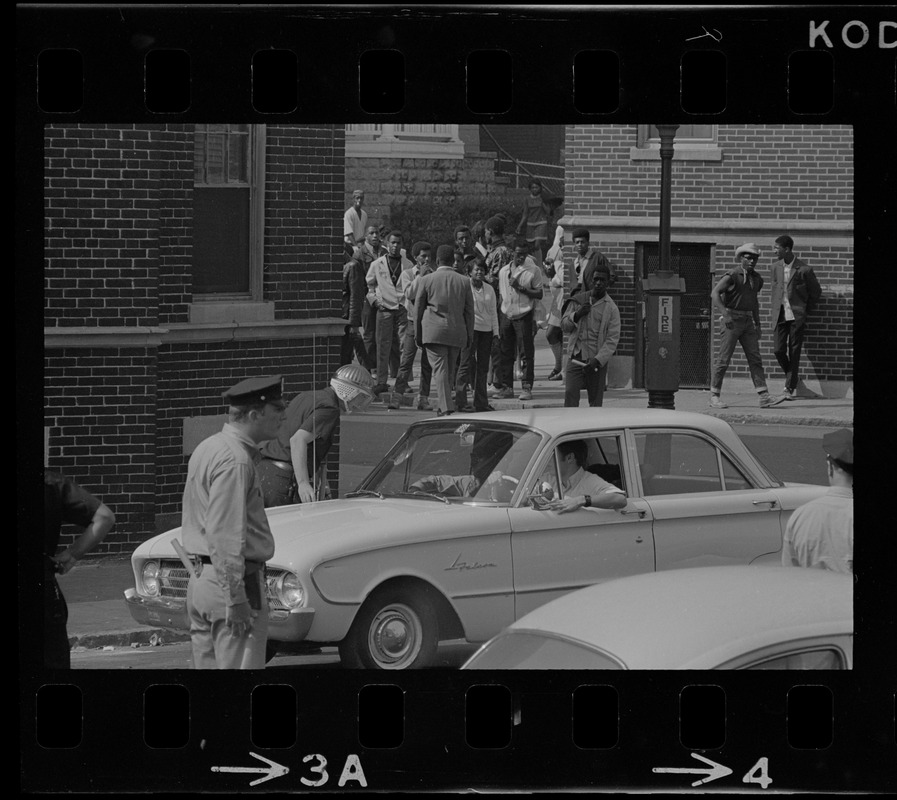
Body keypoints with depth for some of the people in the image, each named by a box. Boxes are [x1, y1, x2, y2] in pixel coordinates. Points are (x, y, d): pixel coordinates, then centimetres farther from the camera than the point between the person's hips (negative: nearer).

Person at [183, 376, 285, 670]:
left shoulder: (207, 448, 15)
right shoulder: (235, 461, -17)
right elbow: (226, 535, -22)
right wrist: (236, 599, -23)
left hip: (199, 578, 10)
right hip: (232, 581, -10)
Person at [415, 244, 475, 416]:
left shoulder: (427, 280, 0)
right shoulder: (464, 282, 5)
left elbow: (418, 309, 5)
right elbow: (469, 311, 8)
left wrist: (418, 335, 12)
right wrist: (469, 336, 15)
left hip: (434, 331, -3)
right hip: (457, 333, 3)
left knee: (440, 370, -6)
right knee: (450, 371, 15)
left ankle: (446, 408, -17)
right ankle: (445, 406, 23)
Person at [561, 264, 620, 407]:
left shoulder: (611, 308, 0)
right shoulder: (578, 300, 11)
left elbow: (612, 339, -5)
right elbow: (564, 326, 13)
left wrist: (597, 360, -16)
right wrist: (577, 315, -8)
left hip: (598, 359, -2)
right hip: (576, 357, 2)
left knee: (595, 399, 1)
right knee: (570, 393, -13)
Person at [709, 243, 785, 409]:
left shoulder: (756, 279, 11)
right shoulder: (732, 276, -11)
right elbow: (715, 294, -20)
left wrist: (757, 324, 20)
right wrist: (725, 314, -30)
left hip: (747, 321, 6)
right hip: (732, 319, -6)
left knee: (755, 359, -1)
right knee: (723, 359, -4)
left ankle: (764, 397, -6)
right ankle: (714, 397, 4)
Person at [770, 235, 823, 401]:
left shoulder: (804, 270, -9)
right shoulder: (776, 267, 6)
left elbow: (816, 292, 3)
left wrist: (805, 310, 4)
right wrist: (774, 306, 11)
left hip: (796, 316, -4)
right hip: (780, 315, 4)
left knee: (794, 352, -3)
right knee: (778, 350, -3)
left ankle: (790, 388, 3)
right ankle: (792, 378, 22)